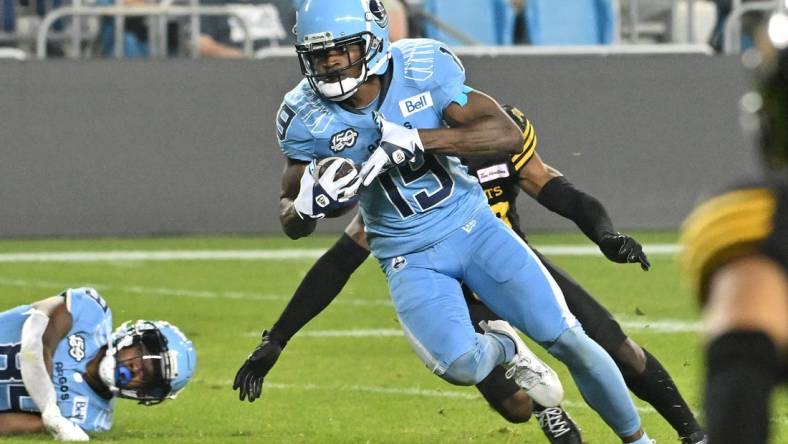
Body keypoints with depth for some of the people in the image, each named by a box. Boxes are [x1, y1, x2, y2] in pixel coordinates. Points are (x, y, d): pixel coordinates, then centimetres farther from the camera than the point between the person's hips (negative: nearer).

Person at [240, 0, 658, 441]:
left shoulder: (422, 71, -17)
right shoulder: (307, 119, -13)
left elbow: (510, 136, -22)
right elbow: (292, 225, -3)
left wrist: (417, 139, -35)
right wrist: (309, 204, -29)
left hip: (472, 225, 0)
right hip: (411, 256, 0)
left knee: (567, 339, -4)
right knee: (460, 366, -24)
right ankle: (502, 348, 13)